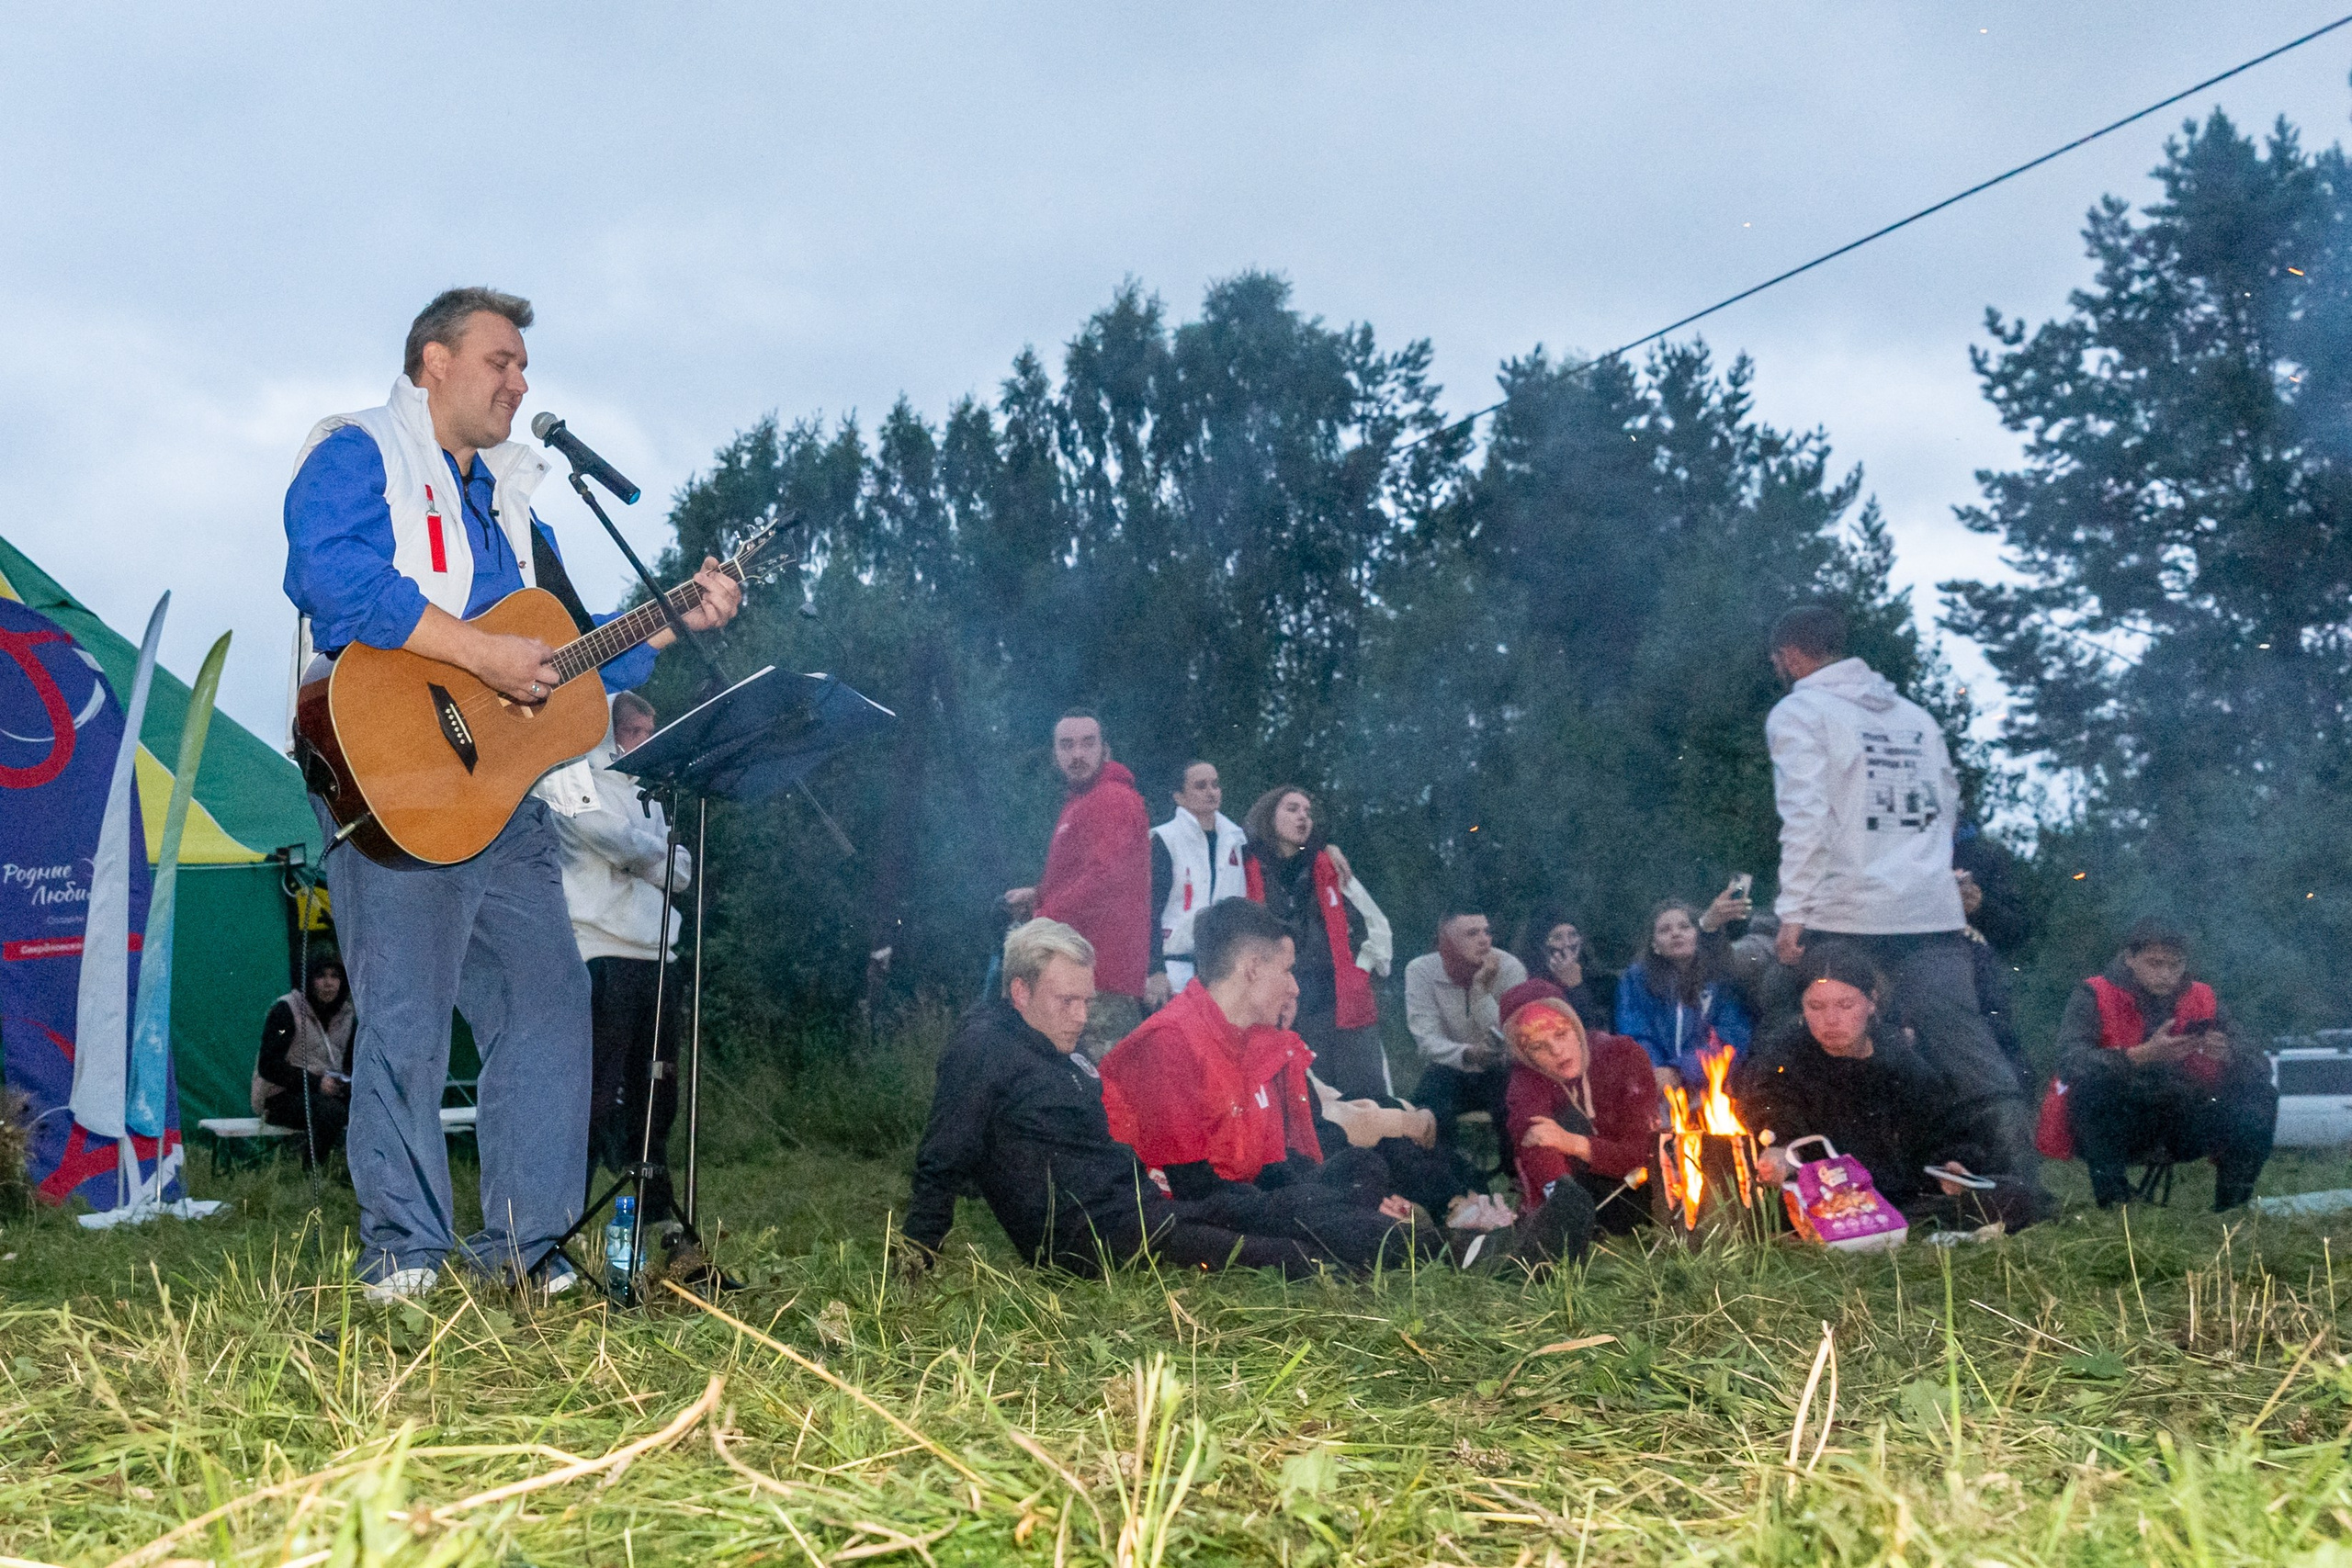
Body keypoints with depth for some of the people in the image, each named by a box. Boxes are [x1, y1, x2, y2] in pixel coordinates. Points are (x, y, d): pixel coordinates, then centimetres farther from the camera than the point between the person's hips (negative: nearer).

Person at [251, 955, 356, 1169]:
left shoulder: (346, 1015, 10)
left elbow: (352, 1065, 18)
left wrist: (344, 1081, -8)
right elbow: (268, 1066, -14)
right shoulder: (285, 1010, -9)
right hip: (279, 1099, -6)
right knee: (330, 1110, -36)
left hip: (327, 1092, 6)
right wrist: (316, 1083, -24)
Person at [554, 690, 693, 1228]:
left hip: (652, 950, 8)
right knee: (599, 1084, -11)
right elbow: (627, 846, -14)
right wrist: (662, 851, 6)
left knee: (655, 1083, 10)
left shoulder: (644, 793, 25)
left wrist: (641, 855, -1)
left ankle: (656, 1212, 18)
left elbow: (681, 870, 17)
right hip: (603, 947, -8)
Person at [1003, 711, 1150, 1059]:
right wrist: (1039, 895, 15)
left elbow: (1101, 880, -23)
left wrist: (1041, 923, -18)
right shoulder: (1078, 805, 23)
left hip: (1103, 975, -11)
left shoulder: (1114, 800, -11)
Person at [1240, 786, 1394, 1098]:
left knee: (1370, 1099, -4)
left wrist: (1363, 968, 7)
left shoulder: (1329, 868, 13)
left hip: (1343, 1003, 2)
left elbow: (1377, 924, 18)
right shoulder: (1249, 871, 6)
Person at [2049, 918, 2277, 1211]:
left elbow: (2261, 1070, -3)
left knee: (2261, 1097, -13)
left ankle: (2232, 1207, 0)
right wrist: (2142, 1055, -39)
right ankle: (2112, 1199, -21)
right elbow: (2070, 1061, -27)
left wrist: (2229, 1055, -27)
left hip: (2182, 1129, 4)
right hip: (2117, 1129, -4)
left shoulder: (2203, 1000, 3)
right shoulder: (2095, 997, -9)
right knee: (2090, 1084, -33)